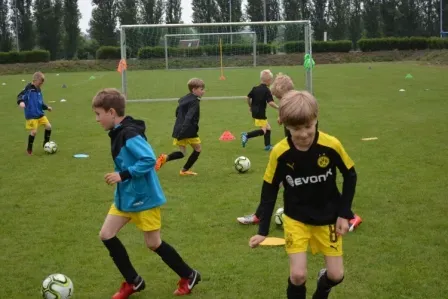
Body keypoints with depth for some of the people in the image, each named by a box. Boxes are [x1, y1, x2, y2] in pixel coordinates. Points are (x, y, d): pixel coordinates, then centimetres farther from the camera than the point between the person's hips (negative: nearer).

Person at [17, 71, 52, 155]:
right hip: (31, 115, -7)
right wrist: (21, 102, -41)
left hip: (40, 114, 8)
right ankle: (29, 149, 9)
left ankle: (46, 143, 21)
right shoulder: (28, 89, -12)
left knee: (48, 126, 2)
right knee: (34, 131, -10)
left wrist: (46, 107, 17)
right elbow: (20, 96, -22)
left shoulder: (38, 90, 12)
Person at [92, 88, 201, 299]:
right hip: (125, 196, 10)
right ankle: (133, 282, 17)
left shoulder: (130, 134, -23)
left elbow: (149, 160, -30)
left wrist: (122, 175, -27)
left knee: (153, 244, 2)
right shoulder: (118, 133, 6)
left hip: (144, 197, -10)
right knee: (106, 235, 5)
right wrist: (121, 176, 14)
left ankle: (189, 276, 24)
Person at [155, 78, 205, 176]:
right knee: (198, 149, 12)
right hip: (189, 130, -8)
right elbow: (189, 117, -24)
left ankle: (165, 158, -14)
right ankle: (185, 170, 13)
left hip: (179, 130, 8)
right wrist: (182, 131, -30)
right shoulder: (194, 102, -13)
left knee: (182, 153, 13)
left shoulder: (184, 99, 15)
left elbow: (177, 112, 24)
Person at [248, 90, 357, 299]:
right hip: (296, 218, -1)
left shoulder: (331, 145, -20)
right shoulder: (280, 153, -19)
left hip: (328, 217, 1)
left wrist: (344, 214, -7)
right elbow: (269, 190, -7)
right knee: (298, 275, -10)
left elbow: (350, 176, -3)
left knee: (336, 275, 4)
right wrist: (263, 230, -9)